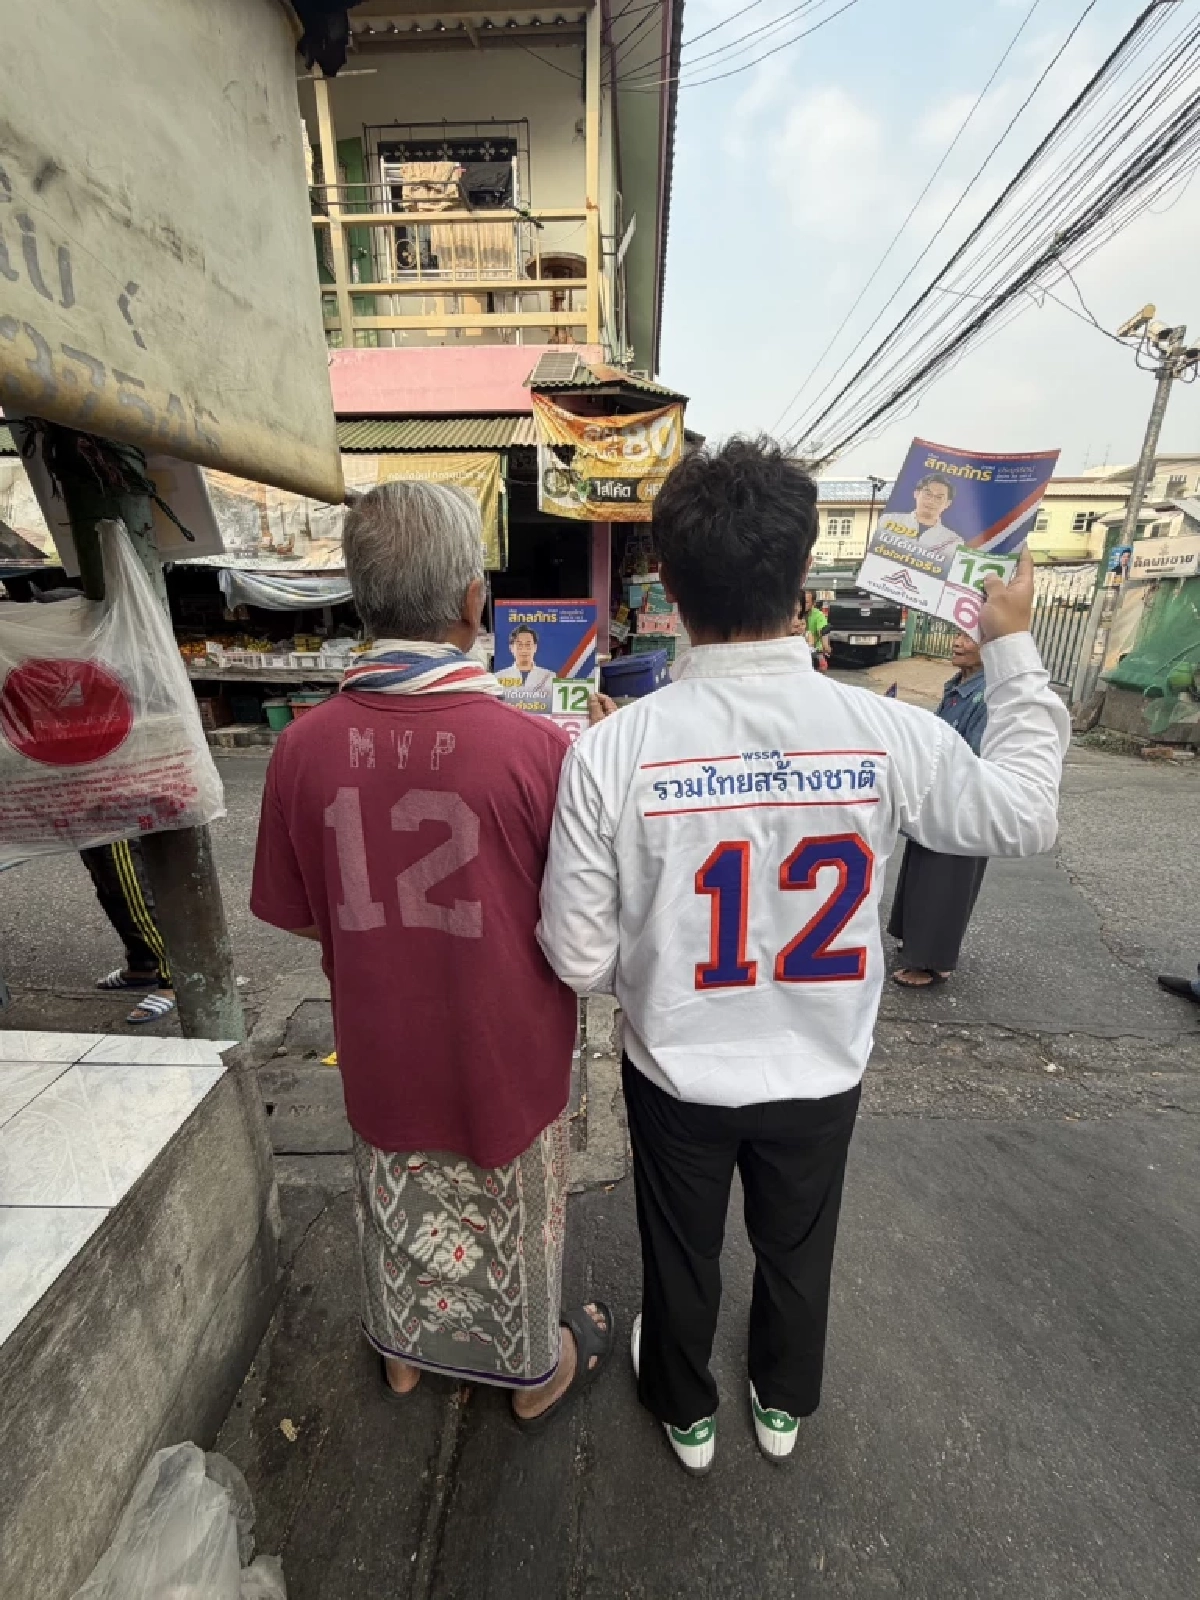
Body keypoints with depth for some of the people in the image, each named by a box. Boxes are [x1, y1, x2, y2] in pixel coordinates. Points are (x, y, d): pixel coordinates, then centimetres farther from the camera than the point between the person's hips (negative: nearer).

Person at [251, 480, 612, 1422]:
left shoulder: (306, 746, -17)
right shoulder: (535, 746, -27)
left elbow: (300, 916, -4)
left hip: (382, 1049, 3)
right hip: (507, 1052, -2)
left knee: (401, 1205, 30)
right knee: (514, 1214, 25)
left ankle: (406, 1352, 59)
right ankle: (537, 1371, 53)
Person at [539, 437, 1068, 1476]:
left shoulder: (613, 750, -27)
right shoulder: (888, 735, -22)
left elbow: (580, 959, -19)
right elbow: (1026, 818, -1)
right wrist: (1015, 650, 7)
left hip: (679, 1076, -1)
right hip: (822, 1076, 2)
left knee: (682, 1254, 29)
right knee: (798, 1250, 32)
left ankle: (687, 1411, 60)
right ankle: (784, 1403, 62)